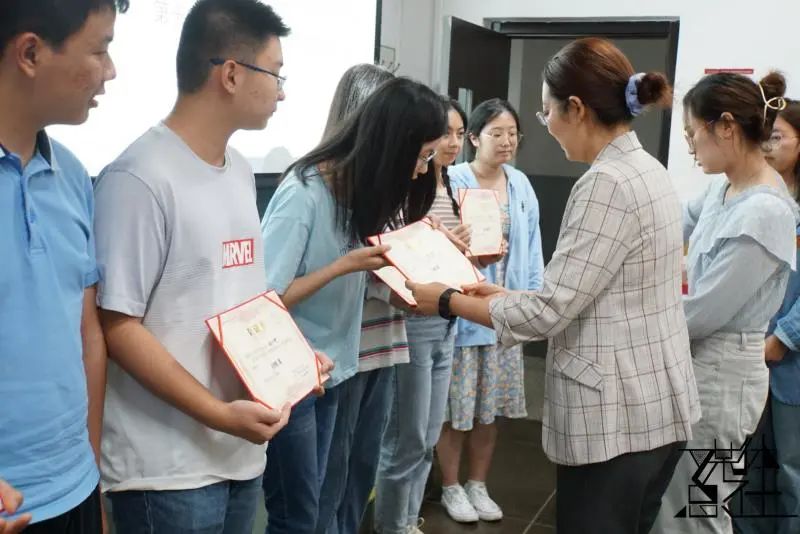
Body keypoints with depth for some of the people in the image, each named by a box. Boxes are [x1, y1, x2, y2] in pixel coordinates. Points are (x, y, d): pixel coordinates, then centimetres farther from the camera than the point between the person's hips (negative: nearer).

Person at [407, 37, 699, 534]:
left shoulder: (607, 184, -20)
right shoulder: (648, 171, 9)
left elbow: (548, 312, -20)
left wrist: (448, 301, -8)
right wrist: (504, 293, 10)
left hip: (616, 416, -9)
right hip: (656, 406, 9)